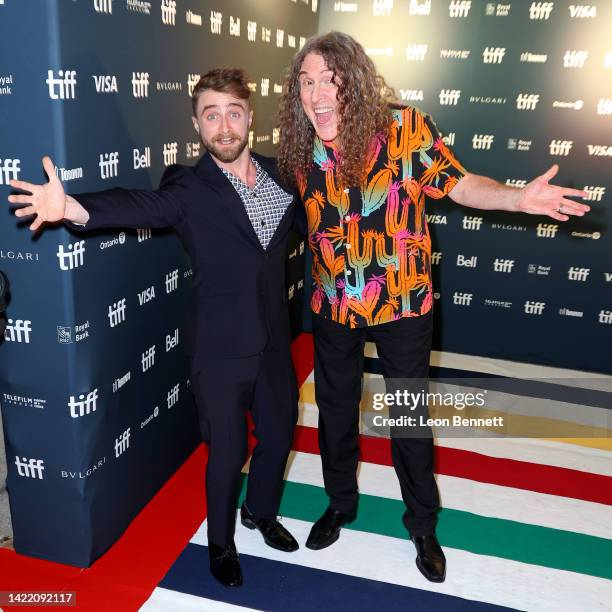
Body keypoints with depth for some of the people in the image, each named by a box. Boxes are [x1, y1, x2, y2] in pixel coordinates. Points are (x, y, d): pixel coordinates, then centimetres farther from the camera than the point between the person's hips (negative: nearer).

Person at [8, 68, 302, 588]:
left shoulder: (279, 173, 2)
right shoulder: (189, 189, -13)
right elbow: (138, 205, -32)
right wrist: (73, 207, -50)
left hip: (273, 341, 5)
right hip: (220, 348, -4)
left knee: (279, 435, 20)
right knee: (228, 451, 10)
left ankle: (261, 512, 51)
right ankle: (221, 541, 40)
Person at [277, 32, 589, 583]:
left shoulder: (406, 129, -17)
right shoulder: (300, 149, -7)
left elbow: (458, 184, -10)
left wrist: (518, 198, -26)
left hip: (403, 307, -3)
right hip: (334, 308, 3)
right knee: (335, 411, 18)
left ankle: (423, 524, 37)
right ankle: (340, 503, 45)